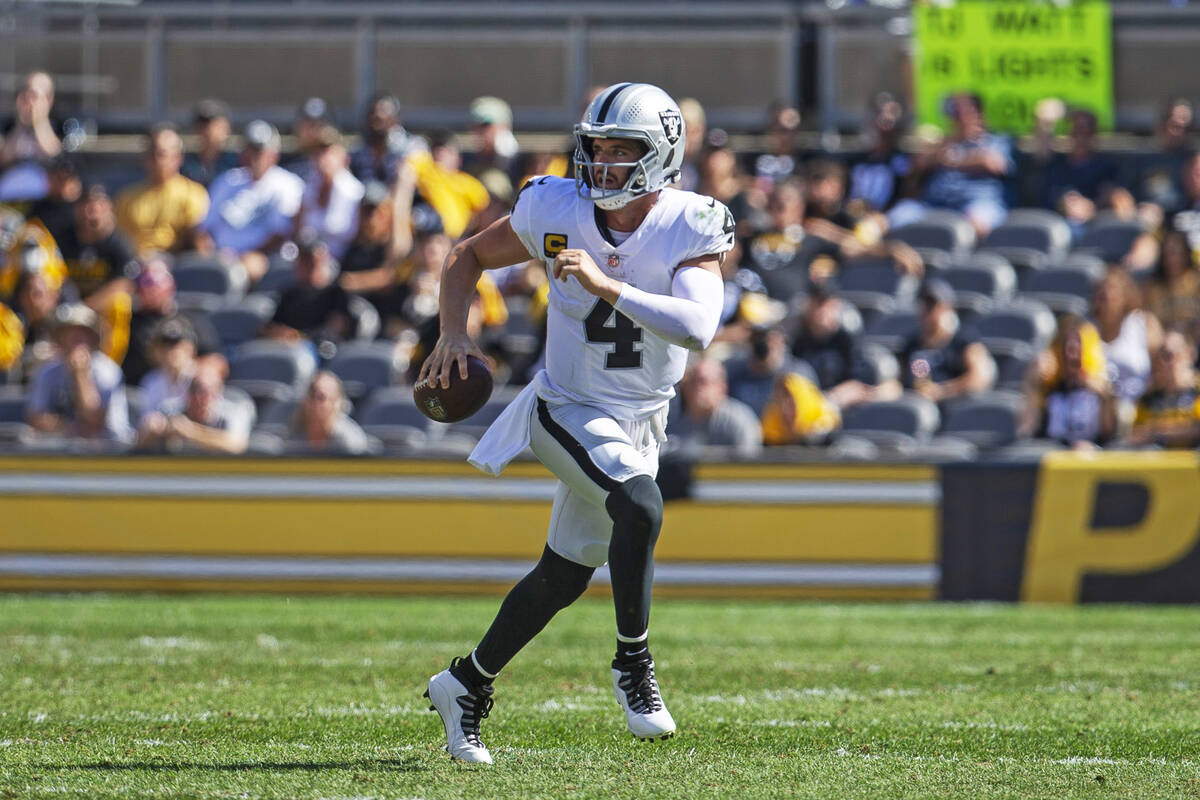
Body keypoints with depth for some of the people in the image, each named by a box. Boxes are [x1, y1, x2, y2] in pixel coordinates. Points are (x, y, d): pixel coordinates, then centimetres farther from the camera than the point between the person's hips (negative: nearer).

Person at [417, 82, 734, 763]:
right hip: (571, 410, -3)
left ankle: (467, 684, 32)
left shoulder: (693, 229, -16)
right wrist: (454, 333, -12)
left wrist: (605, 284, -38)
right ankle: (634, 662, -13)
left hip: (642, 421, 3)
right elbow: (469, 257, 4)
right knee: (640, 506, -31)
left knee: (564, 578, 12)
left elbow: (699, 327, -32)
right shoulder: (558, 211, -13)